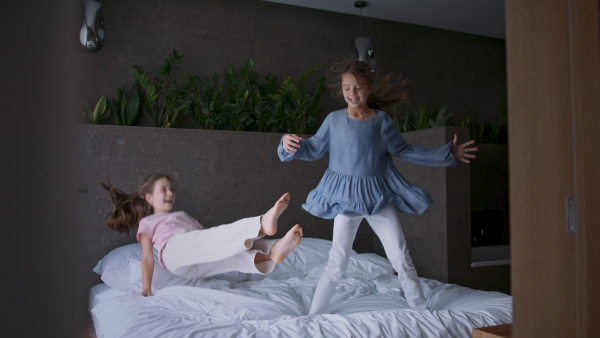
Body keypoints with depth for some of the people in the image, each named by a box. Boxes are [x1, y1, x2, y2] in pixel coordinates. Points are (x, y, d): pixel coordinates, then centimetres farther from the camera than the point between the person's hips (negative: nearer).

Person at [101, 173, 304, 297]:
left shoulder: (184, 216, 41)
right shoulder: (147, 222, 26)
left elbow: (206, 238, 28)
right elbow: (147, 256, 10)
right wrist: (146, 288, -7)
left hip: (200, 264, 6)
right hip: (175, 251, -6)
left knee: (235, 255, -27)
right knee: (216, 236, -34)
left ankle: (271, 253, -57)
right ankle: (262, 225, -59)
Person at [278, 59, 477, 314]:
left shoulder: (381, 120, 2)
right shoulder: (334, 120, 0)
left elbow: (405, 151, 11)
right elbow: (314, 150, 6)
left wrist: (448, 154, 10)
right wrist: (290, 143, -14)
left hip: (379, 196, 2)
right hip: (346, 198, -1)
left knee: (402, 259, 4)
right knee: (336, 263, 0)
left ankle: (422, 312, 20)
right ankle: (312, 317, 14)